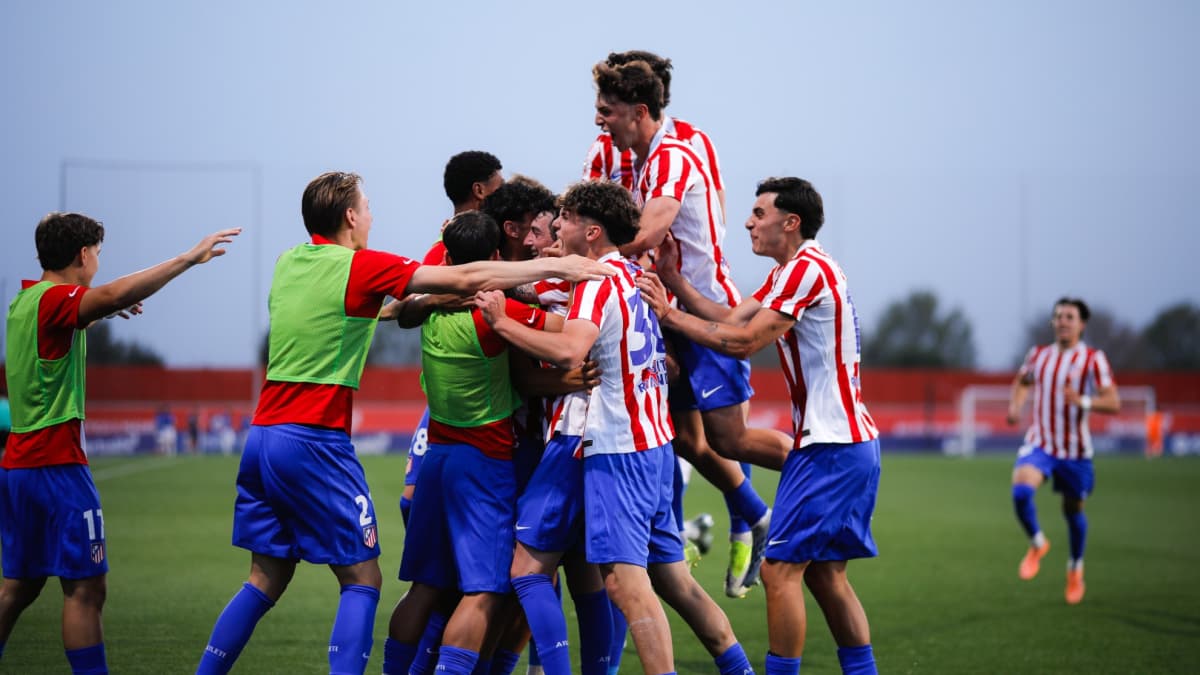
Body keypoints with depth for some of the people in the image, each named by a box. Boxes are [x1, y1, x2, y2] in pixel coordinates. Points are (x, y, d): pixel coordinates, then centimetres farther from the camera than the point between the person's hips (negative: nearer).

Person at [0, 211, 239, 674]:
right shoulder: (55, 299, -13)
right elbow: (115, 294, -34)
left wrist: (101, 312, 30)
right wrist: (189, 258, -33)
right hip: (55, 463, -9)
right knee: (86, 588, -9)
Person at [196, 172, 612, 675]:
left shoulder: (288, 263, 12)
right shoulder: (361, 268, -7)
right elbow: (468, 279, -8)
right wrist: (557, 267, -1)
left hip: (262, 436, 7)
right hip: (315, 441, -7)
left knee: (266, 580, 14)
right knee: (362, 580, 0)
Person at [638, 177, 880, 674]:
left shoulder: (807, 269, -15)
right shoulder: (790, 272, 17)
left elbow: (743, 342, -18)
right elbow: (732, 319, 9)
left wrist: (670, 315, -11)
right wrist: (674, 281, 2)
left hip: (832, 450, -10)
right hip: (844, 445, 10)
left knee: (780, 569, -9)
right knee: (825, 574, 12)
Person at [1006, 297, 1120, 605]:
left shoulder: (1093, 359, -9)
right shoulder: (1038, 355, 4)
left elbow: (1113, 402, -15)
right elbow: (1022, 381, 26)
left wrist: (1084, 401, -33)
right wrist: (1015, 404, 6)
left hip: (1074, 449, -2)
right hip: (1039, 443, 2)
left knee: (1073, 510, 9)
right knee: (1021, 490, -25)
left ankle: (1075, 568, 36)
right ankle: (1037, 544, 3)